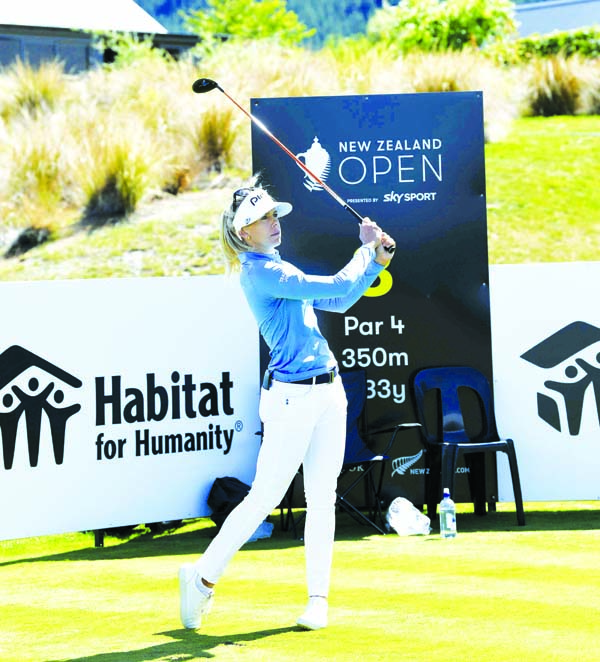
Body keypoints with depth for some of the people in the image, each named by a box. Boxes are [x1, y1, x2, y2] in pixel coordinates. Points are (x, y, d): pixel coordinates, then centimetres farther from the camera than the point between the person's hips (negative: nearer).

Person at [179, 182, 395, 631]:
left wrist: (378, 260, 14)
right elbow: (337, 286, -16)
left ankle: (318, 599, 9)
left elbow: (338, 302, 24)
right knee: (264, 497, -5)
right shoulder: (260, 273, -13)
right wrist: (367, 247, 0)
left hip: (328, 391, 9)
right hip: (291, 397, -9)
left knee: (322, 498, 6)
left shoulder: (278, 269, 18)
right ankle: (203, 577, 8)